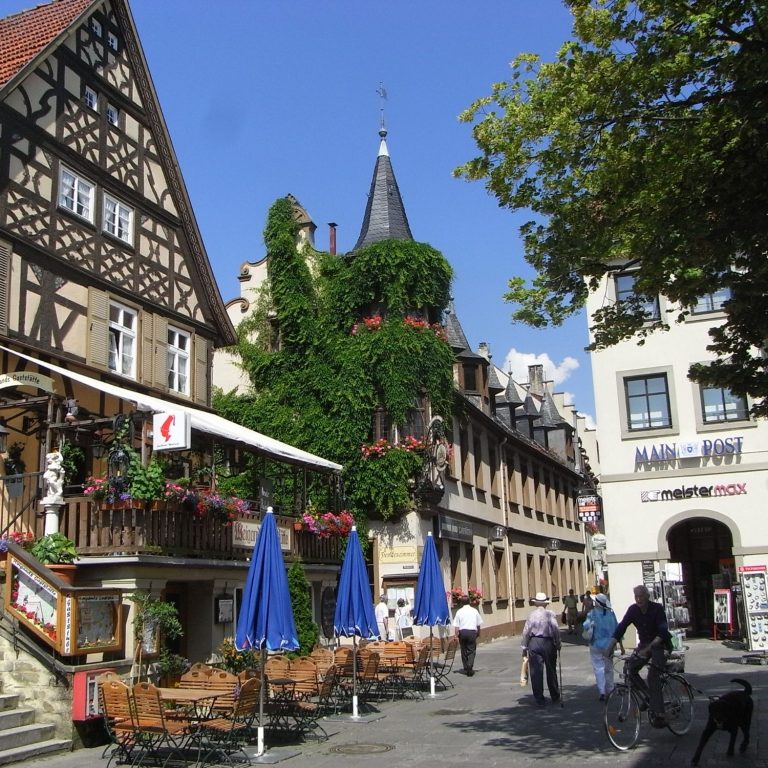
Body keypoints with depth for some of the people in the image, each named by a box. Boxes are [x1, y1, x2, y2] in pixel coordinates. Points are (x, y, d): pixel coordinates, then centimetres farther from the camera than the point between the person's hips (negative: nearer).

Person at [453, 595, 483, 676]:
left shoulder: (459, 612, 0)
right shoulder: (474, 611, 3)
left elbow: (456, 626, -3)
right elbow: (479, 624, 8)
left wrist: (457, 636, 3)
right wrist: (478, 633, 21)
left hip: (462, 632, 1)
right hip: (472, 632, 0)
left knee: (464, 650, 12)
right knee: (471, 650, 4)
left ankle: (466, 669, 17)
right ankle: (470, 667, -13)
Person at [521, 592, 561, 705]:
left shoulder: (531, 614, -1)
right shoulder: (550, 614, -3)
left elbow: (526, 631, 0)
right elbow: (556, 630, -6)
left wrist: (524, 647, 7)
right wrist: (558, 644, 5)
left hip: (534, 643, 0)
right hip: (548, 643, 0)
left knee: (536, 672, 4)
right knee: (551, 671, 14)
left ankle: (539, 699, 5)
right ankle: (555, 697, 24)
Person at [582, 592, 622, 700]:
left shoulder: (592, 613, -11)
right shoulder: (611, 613, -2)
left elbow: (586, 626, -14)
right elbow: (617, 629, 2)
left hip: (596, 645, -3)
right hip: (609, 645, 3)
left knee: (599, 668, 0)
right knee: (609, 668, 16)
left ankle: (602, 692, -10)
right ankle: (609, 690, 23)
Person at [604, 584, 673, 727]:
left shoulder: (657, 608, -19)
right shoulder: (633, 610, -6)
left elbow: (662, 632, -27)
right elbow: (621, 627, -10)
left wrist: (649, 648, -39)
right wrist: (610, 647, -21)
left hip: (660, 645, -6)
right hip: (644, 644, 6)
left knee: (653, 675, -24)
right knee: (631, 669, -10)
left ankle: (658, 714, -25)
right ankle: (648, 697, 9)